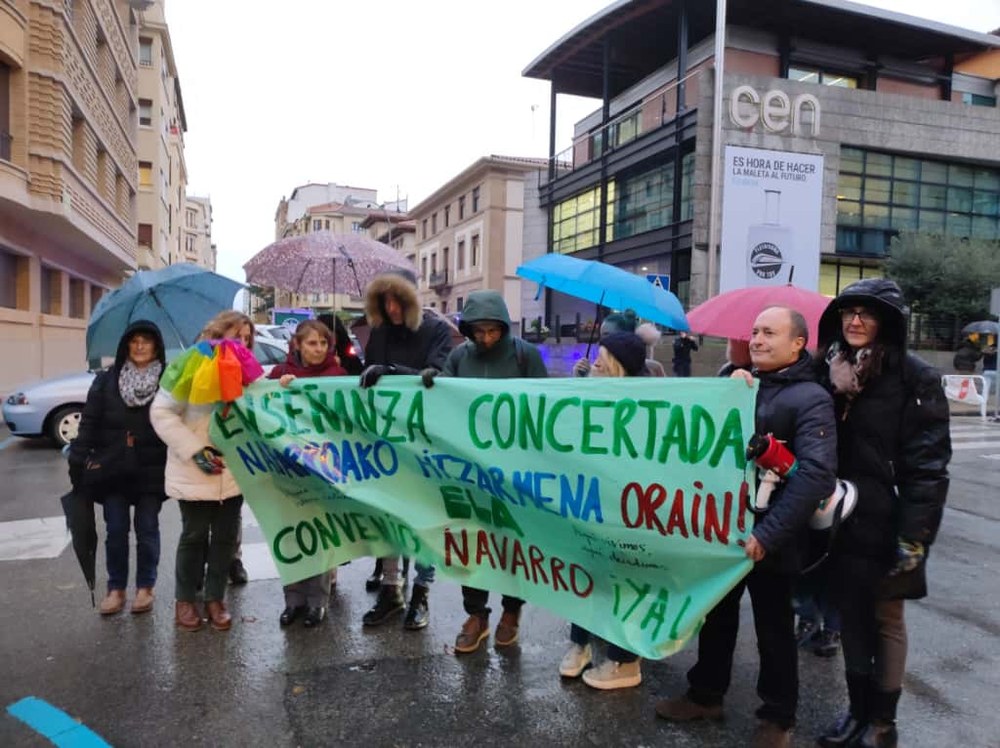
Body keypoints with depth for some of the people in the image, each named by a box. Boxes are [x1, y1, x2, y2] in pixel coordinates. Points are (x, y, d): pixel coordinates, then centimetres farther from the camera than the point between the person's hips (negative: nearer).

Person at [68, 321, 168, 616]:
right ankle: (116, 588, 21)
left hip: (150, 470, -2)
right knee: (116, 530, 8)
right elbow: (89, 423, 2)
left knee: (147, 529, 7)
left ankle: (145, 588, 20)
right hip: (112, 468, 2)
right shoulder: (106, 380, 4)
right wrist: (78, 461, -5)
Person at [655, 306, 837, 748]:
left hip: (770, 540, -6)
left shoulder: (811, 399, -12)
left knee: (774, 628, 12)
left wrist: (768, 533, -28)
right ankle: (706, 694, 38)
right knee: (716, 614, 19)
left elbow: (816, 475, -23)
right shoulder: (743, 383, 8)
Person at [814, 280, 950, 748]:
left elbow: (927, 464, -13)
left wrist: (914, 536, -17)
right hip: (840, 519, 5)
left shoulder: (914, 378, -10)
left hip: (885, 523, -5)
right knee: (851, 618, 14)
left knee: (885, 620, 9)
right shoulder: (828, 370, 6)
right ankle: (858, 709, 30)